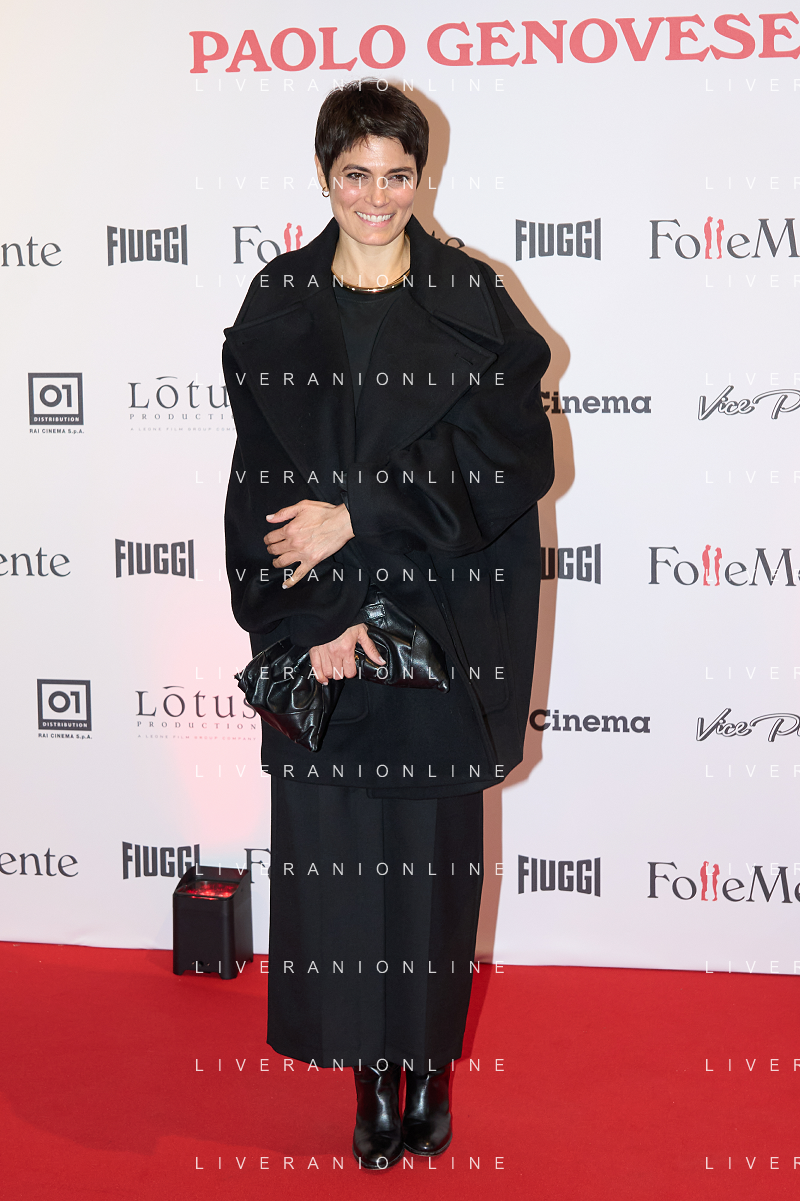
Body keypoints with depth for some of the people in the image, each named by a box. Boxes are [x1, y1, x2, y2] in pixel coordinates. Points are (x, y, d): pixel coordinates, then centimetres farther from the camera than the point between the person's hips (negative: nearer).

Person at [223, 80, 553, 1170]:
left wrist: (359, 517, -15)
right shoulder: (278, 304, 4)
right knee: (333, 845, 4)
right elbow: (263, 474, -2)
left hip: (442, 619, -1)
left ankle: (431, 1058, 25)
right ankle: (371, 1071, 21)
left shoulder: (470, 301, 1)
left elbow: (510, 456, -7)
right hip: (318, 624, 1)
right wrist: (317, 615, -14)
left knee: (432, 843, 7)